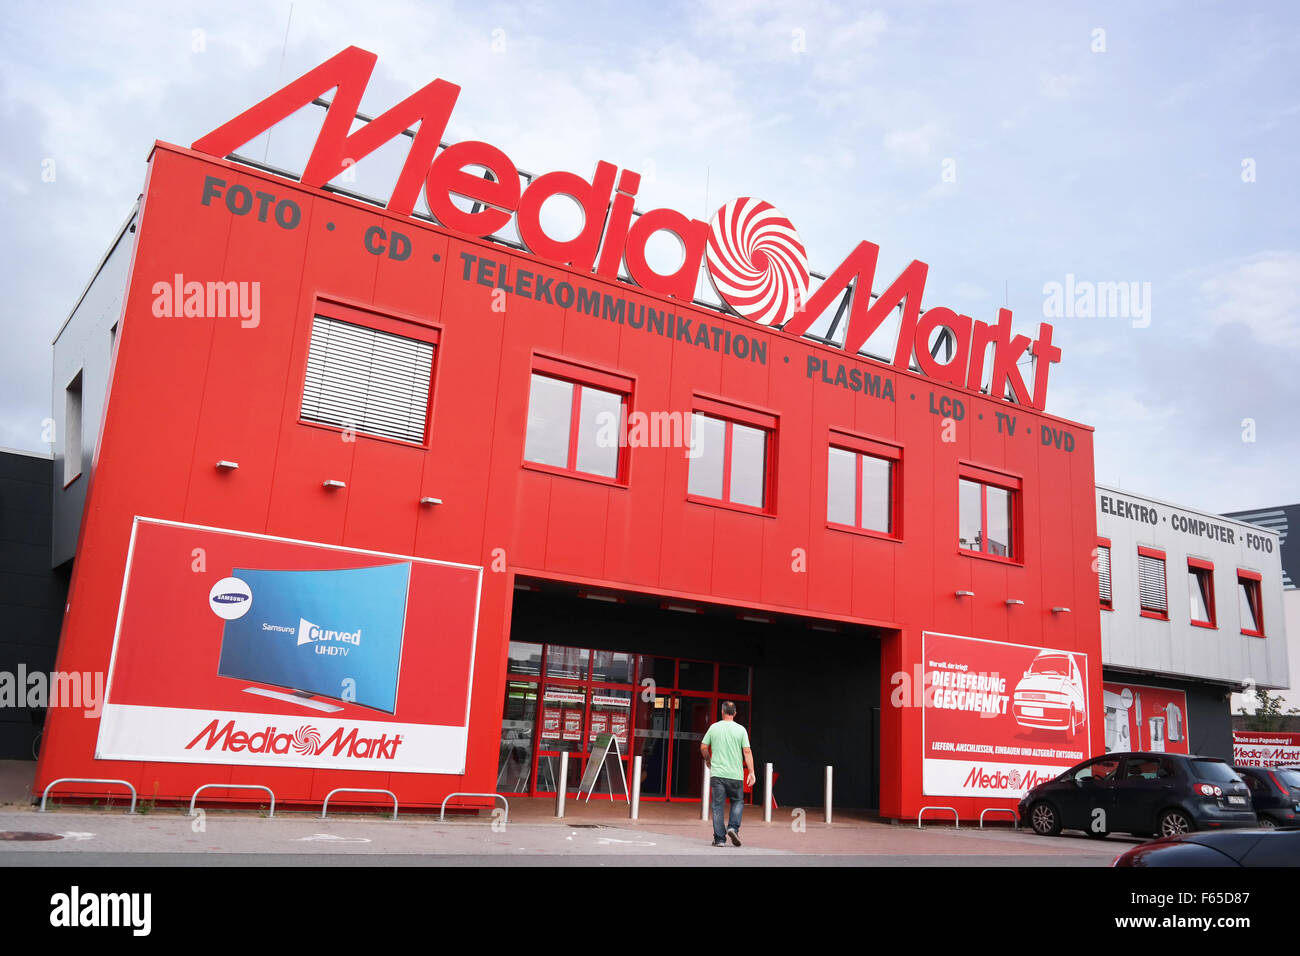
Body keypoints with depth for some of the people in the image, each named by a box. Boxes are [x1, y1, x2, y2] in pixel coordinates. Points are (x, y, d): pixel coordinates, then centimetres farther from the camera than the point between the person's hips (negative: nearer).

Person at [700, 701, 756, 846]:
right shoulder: (740, 729, -1)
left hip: (717, 773, 1)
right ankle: (733, 828, -2)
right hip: (735, 774, 0)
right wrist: (751, 772, -2)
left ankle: (719, 839, 2)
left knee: (718, 806, 4)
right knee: (737, 802, 17)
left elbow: (703, 747, 7)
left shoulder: (714, 727, 3)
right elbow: (747, 752, -5)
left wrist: (708, 761, 25)